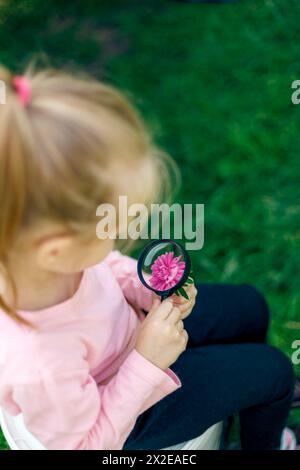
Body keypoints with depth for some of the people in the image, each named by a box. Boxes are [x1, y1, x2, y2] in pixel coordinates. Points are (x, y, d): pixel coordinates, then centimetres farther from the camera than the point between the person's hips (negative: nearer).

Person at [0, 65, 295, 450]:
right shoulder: (41, 368, -47)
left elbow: (103, 266, -5)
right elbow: (83, 443, -24)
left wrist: (144, 285, -20)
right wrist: (147, 364, -29)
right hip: (124, 418, -5)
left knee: (249, 307, 18)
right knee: (273, 371, 6)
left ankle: (245, 397, 52)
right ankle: (263, 443, 43)